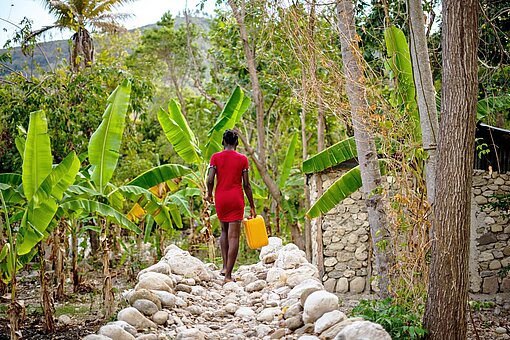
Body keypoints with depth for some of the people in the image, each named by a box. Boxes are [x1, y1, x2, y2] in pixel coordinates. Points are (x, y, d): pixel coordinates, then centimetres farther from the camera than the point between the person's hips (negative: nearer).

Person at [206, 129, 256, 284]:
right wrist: (252, 206, 6)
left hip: (220, 197, 2)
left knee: (224, 230, 23)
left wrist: (209, 194, 12)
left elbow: (210, 180, -8)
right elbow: (246, 185, -1)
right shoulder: (242, 159, -1)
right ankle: (228, 275, -4)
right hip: (236, 198, -2)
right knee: (233, 236, -1)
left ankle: (225, 266, 13)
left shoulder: (215, 157, 0)